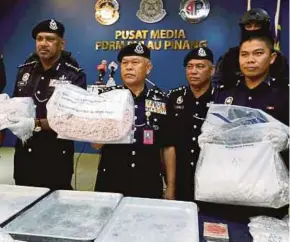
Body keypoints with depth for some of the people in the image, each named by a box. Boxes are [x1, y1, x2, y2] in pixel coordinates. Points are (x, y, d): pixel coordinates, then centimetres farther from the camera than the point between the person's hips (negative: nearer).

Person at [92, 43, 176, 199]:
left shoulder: (160, 100, 0)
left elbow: (168, 146, 4)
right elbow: (96, 144, -4)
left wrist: (170, 187, 4)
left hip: (149, 187, 1)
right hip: (110, 184, 0)